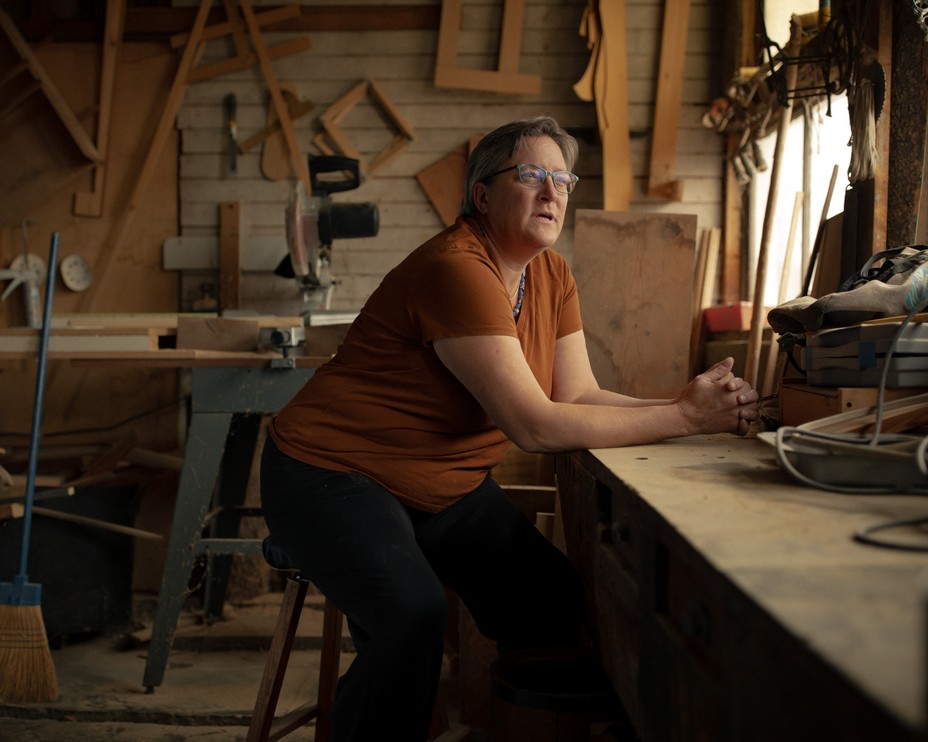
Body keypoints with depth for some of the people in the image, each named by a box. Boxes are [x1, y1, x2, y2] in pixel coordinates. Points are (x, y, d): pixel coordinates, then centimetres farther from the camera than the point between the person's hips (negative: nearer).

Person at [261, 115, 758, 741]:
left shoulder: (552, 274, 4)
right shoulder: (458, 270, -25)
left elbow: (578, 395, -1)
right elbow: (536, 425, -28)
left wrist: (693, 407, -16)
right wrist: (684, 417, -24)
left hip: (447, 485, 9)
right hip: (334, 476, -8)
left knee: (555, 600, -2)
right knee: (415, 616, -30)